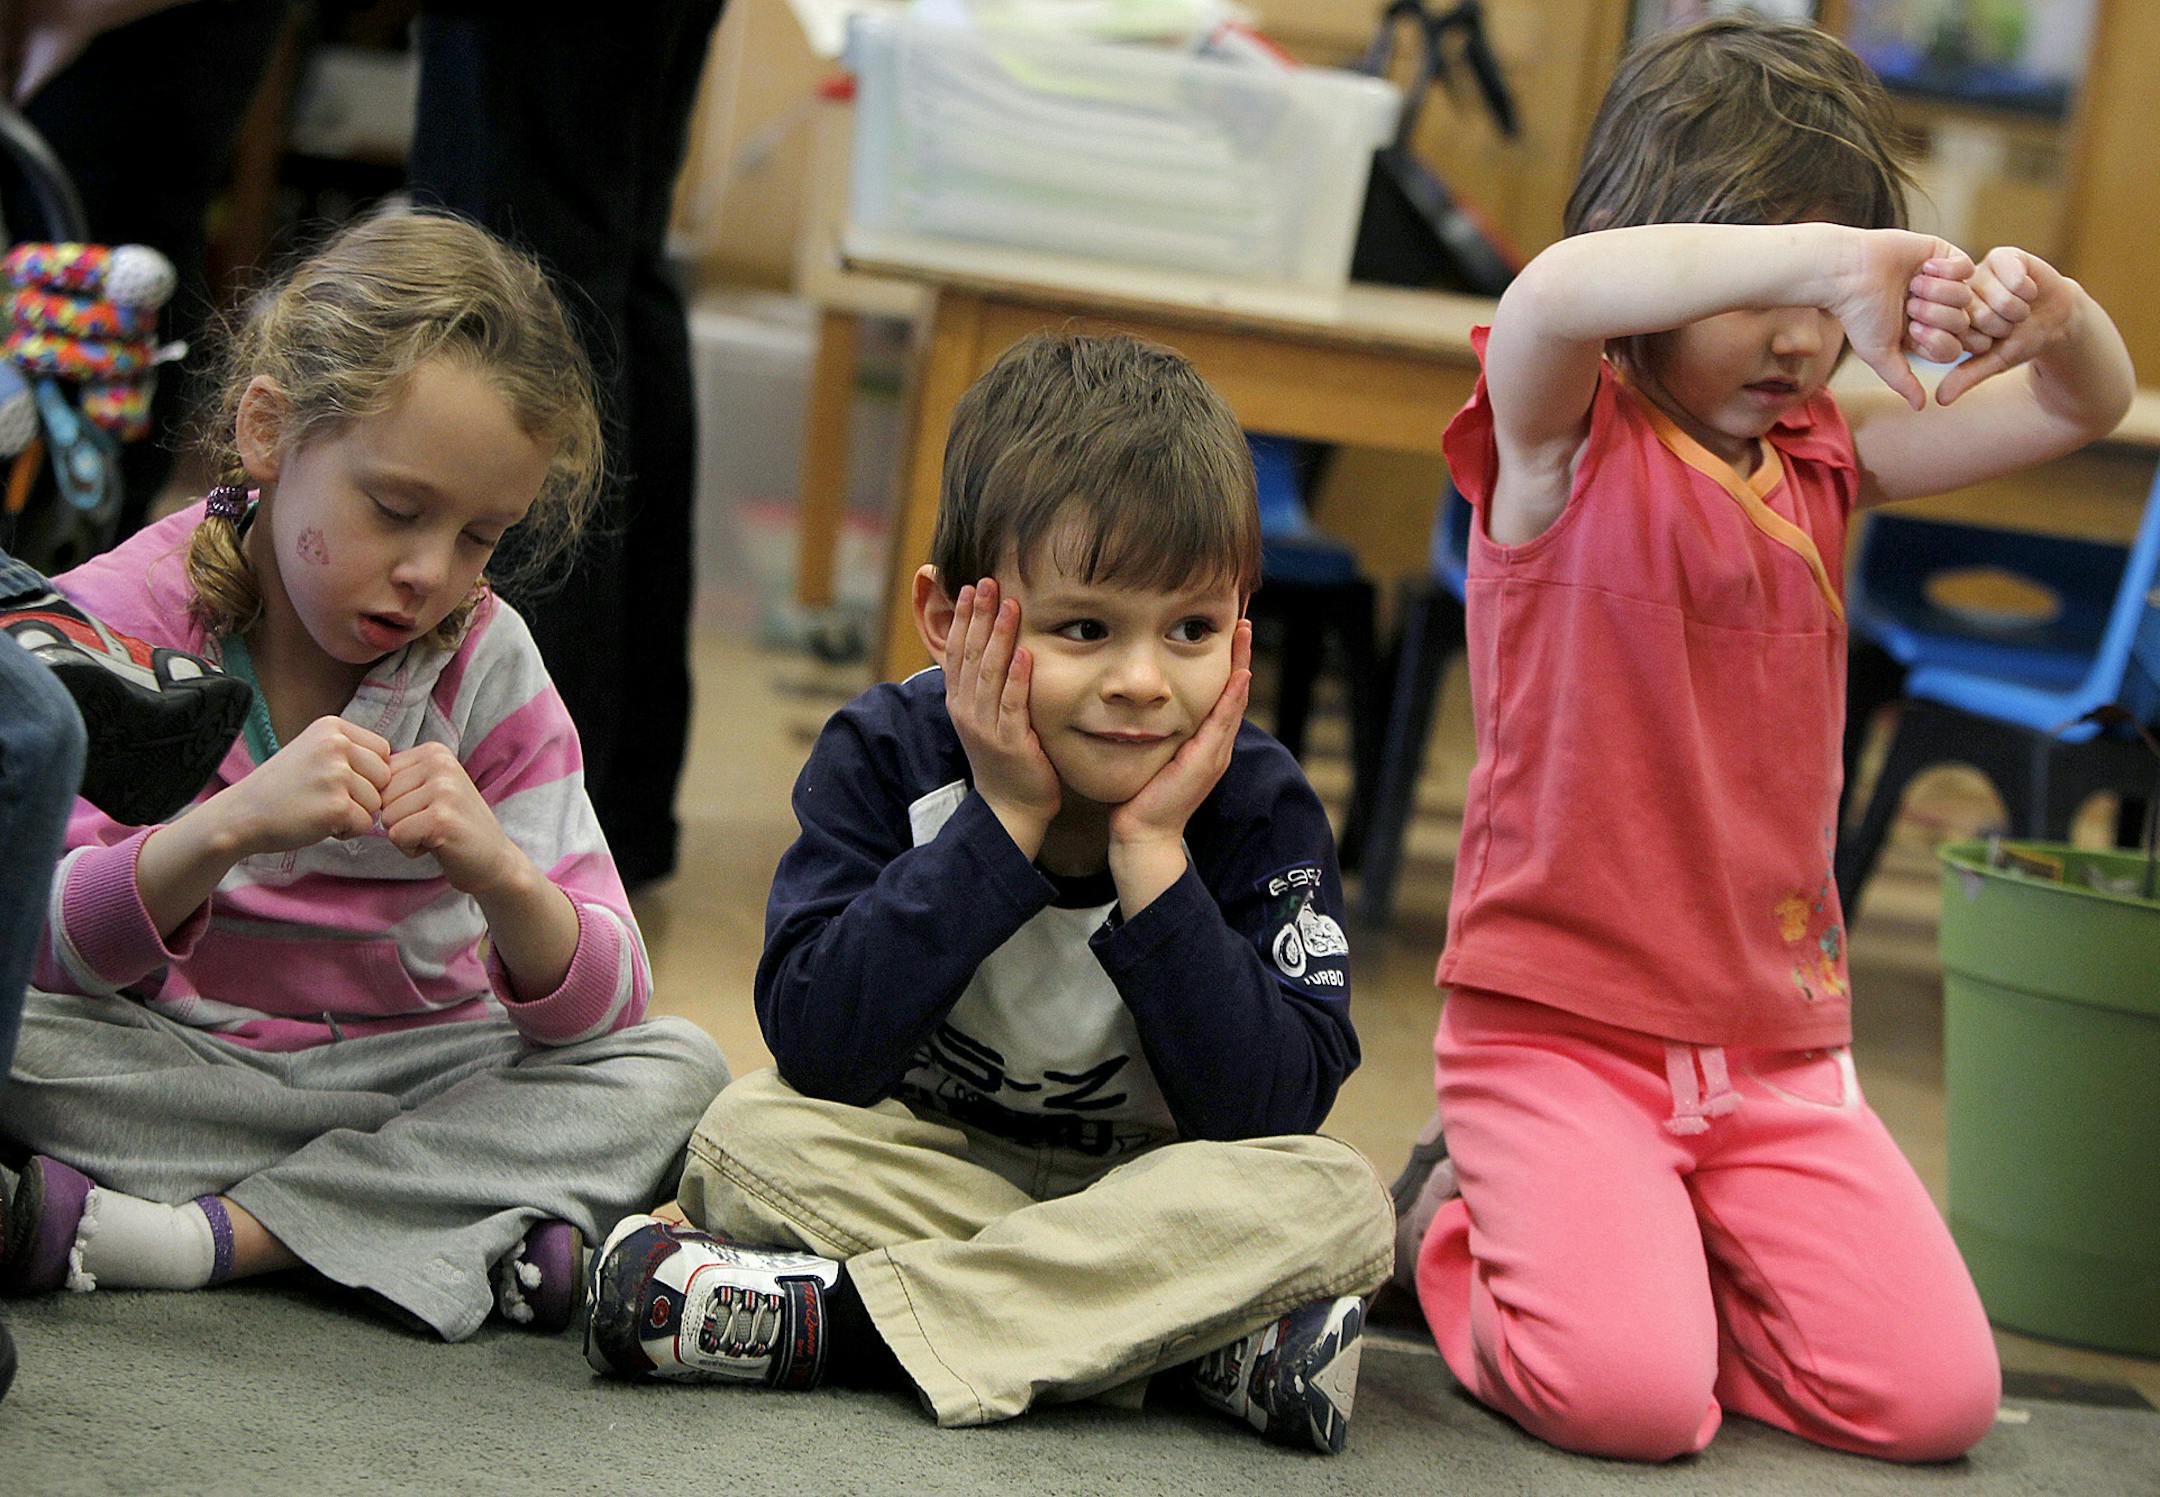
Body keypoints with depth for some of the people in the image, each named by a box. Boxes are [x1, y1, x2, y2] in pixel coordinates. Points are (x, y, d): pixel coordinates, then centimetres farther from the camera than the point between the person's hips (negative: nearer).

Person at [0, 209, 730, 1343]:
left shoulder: (486, 662, -4)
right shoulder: (117, 620, -9)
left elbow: (601, 1007, -9)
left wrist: (502, 876, -30)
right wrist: (231, 826, -36)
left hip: (409, 1069, 3)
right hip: (168, 1066, -3)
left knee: (678, 1070, -21)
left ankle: (197, 1235, -25)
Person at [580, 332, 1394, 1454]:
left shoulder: (1259, 807, -12)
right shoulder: (884, 757, -12)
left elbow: (1273, 1113, -22)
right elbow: (819, 1047, -23)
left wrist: (1153, 855, -27)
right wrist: (1003, 821, -26)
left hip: (1157, 1190, 0)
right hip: (922, 1169, 1)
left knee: (1334, 1201, -29)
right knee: (750, 1138, -25)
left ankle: (834, 1317, -31)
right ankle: (1193, 1333, -27)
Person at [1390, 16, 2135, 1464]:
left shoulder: (1825, 456, 12)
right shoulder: (1566, 438, -6)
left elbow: (2084, 407, 11)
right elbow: (1556, 294, -30)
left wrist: (2052, 313, -13)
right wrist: (1827, 254, -37)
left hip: (1779, 1048, 6)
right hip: (1559, 1027, -6)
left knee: (1935, 1395, -8)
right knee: (1630, 1397, -23)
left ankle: (1631, 1256, 17)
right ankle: (1468, 1226, 10)